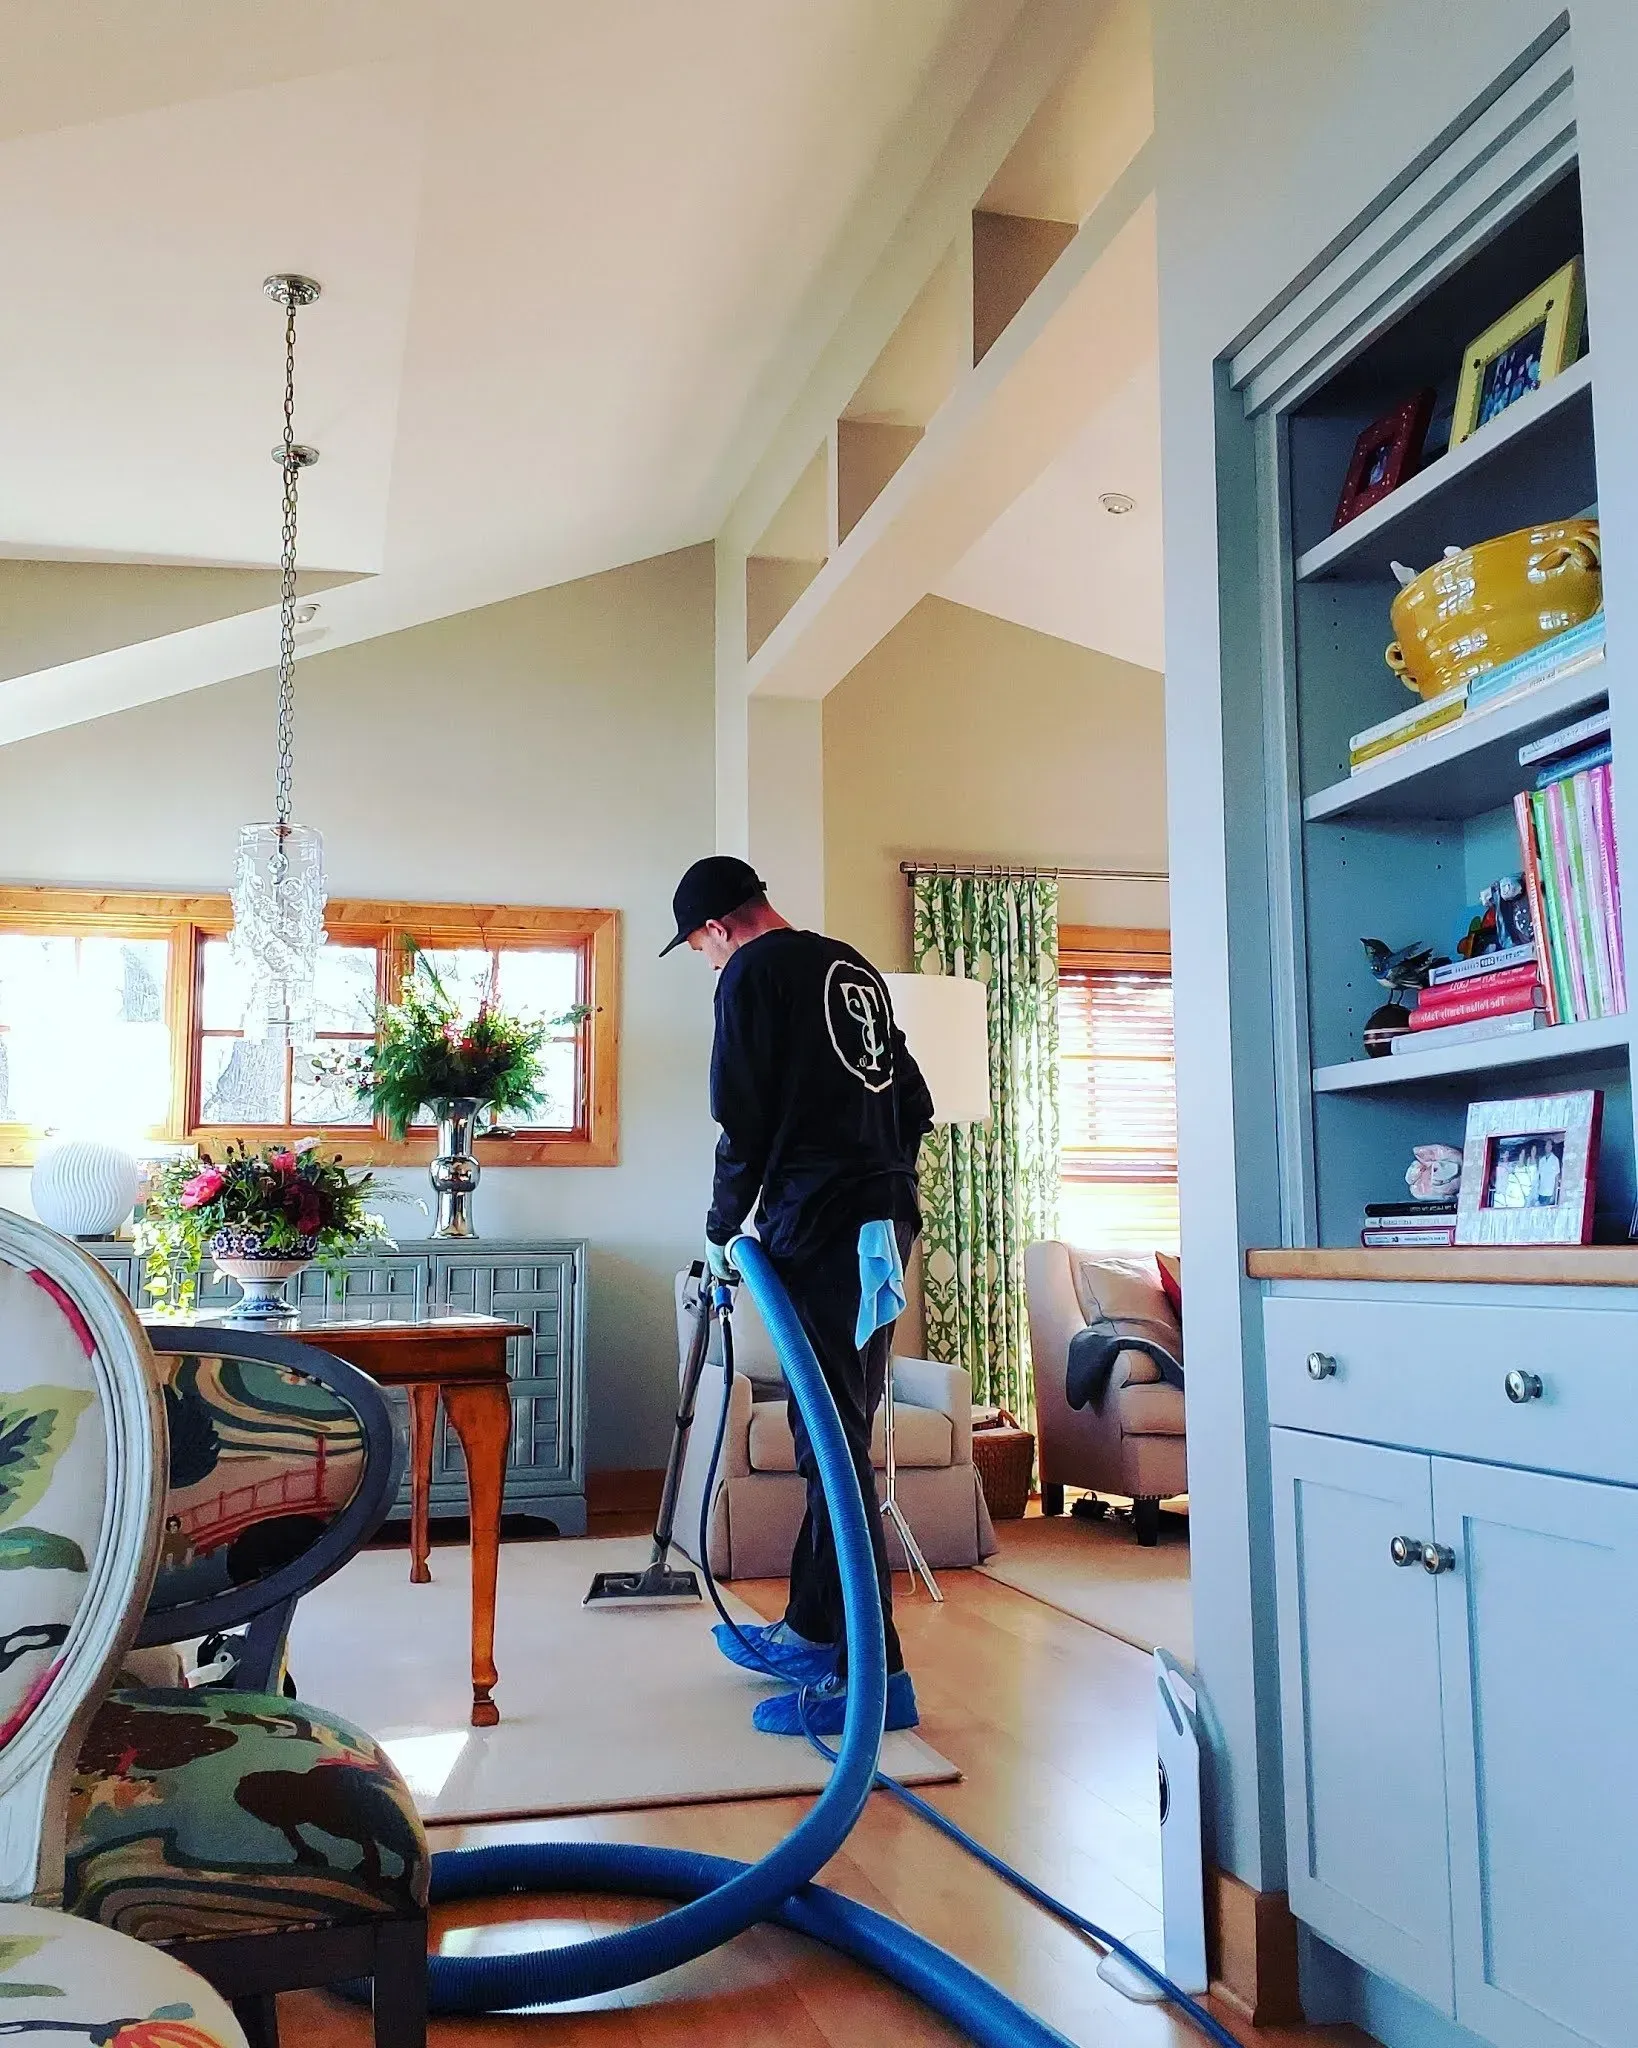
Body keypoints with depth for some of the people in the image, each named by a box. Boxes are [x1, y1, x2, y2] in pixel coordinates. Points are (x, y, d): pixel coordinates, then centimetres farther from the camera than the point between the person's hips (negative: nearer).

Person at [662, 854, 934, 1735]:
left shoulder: (754, 972, -3)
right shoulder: (856, 969, 20)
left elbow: (744, 1123, -9)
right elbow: (914, 1105, 21)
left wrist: (723, 1230, 4)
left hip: (820, 1231, -9)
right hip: (887, 1222, 9)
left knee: (834, 1442, -7)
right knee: (833, 1434, 15)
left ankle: (875, 1671, -5)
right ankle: (810, 1630, 26)